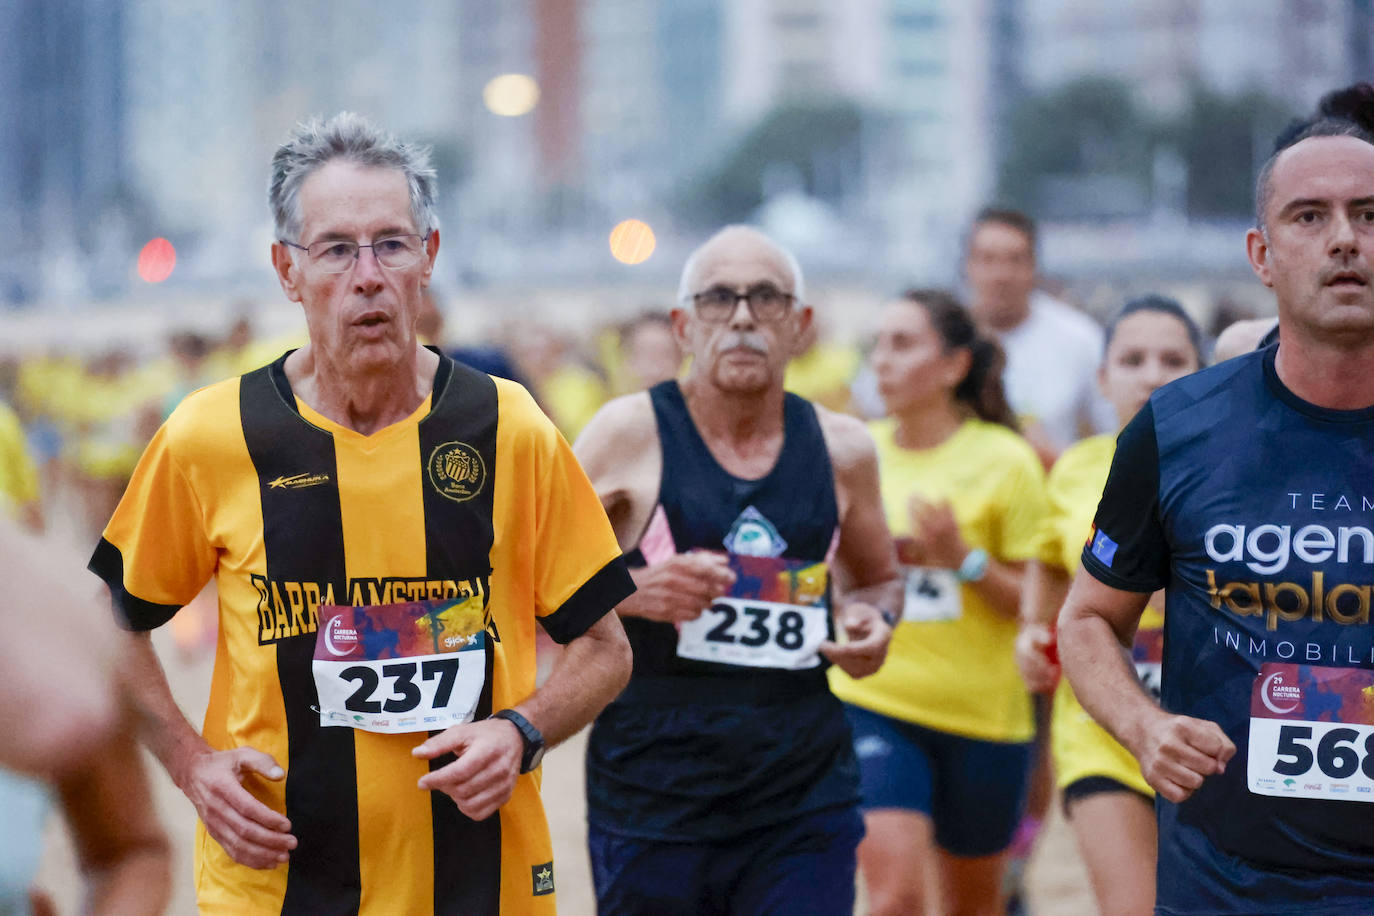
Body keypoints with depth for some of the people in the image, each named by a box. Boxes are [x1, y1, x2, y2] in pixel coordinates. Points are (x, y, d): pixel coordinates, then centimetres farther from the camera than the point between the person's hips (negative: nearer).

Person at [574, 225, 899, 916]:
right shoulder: (630, 434, -3)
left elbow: (877, 576, 26)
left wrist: (870, 621, 4)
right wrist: (630, 591, -18)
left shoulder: (842, 450, 8)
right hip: (652, 798, -2)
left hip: (805, 804, 2)